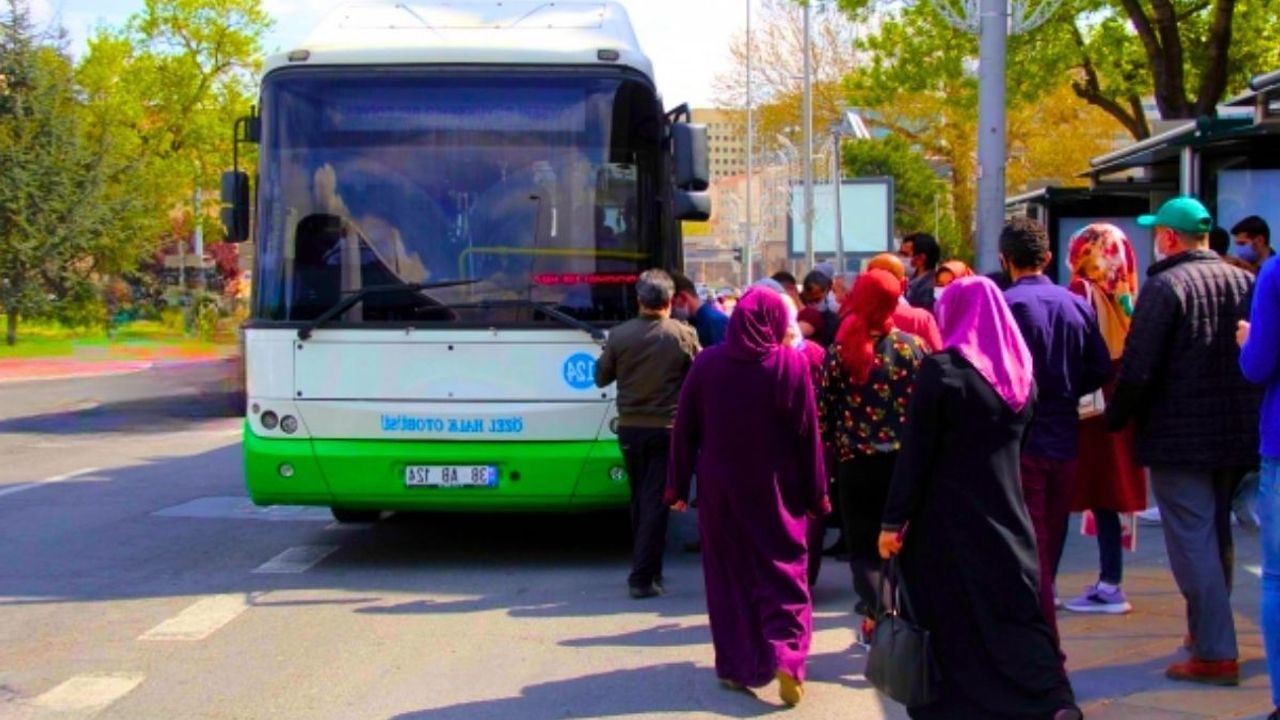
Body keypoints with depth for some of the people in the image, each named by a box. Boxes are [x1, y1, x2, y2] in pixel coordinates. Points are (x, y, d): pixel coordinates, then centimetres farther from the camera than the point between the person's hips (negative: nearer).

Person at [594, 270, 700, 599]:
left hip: (630, 428, 3)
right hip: (667, 427, -3)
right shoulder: (683, 335, -11)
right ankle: (643, 577, -5)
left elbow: (602, 377, 4)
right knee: (656, 500, -1)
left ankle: (647, 568, 24)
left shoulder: (619, 335, -7)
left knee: (640, 499, 17)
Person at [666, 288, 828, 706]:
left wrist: (678, 484, 9)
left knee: (729, 573, 12)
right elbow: (808, 434, -6)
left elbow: (685, 429, 0)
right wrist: (817, 493, 1)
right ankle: (787, 658, -10)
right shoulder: (792, 365, -8)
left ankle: (736, 665, 15)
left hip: (719, 486, 2)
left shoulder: (707, 363, -3)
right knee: (784, 572, 6)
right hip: (776, 488, -1)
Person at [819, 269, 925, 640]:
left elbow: (824, 412, -4)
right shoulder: (913, 346, -2)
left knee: (864, 548, 6)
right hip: (907, 460, 2)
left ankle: (878, 612, -11)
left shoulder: (840, 351, -5)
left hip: (856, 463, -1)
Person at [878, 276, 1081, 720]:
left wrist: (893, 520, -9)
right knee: (1017, 613, 8)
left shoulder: (941, 370, -13)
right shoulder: (1020, 370, 5)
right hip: (1006, 512, 5)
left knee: (952, 623, 5)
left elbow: (914, 453, -13)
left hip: (948, 517, -5)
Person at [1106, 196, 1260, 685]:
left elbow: (1137, 368, -18)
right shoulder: (1245, 282, 5)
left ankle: (1215, 653, -5)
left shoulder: (1166, 286, -14)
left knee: (1193, 543, -3)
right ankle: (1206, 630, 33)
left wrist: (1116, 419, -4)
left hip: (1179, 438, -7)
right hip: (1237, 435, 7)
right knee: (1217, 536, 21)